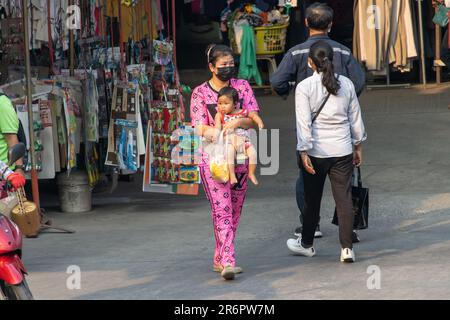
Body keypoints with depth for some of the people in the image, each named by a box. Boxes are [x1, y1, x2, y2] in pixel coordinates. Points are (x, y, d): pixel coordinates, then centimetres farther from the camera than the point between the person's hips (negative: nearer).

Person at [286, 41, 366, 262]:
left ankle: (306, 244, 29)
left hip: (316, 151, -2)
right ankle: (347, 248, -2)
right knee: (344, 198, 3)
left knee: (312, 199, 13)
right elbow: (355, 118, 9)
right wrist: (358, 146, 18)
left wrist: (304, 152, -11)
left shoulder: (304, 87, -8)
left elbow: (304, 122, -12)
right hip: (343, 151, 2)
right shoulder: (346, 84, 2)